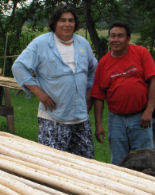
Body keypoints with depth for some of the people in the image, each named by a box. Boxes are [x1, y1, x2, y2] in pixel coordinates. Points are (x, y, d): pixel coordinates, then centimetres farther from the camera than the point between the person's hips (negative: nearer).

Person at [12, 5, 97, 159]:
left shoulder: (83, 44, 12)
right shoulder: (40, 43, -5)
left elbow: (93, 69, 26)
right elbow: (19, 67, -8)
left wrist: (89, 93, 14)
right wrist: (39, 92, -13)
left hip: (81, 116, 5)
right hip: (53, 118, -5)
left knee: (86, 160, 11)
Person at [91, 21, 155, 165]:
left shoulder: (141, 53, 0)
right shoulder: (103, 63, 5)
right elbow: (98, 97, 6)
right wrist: (98, 124, 1)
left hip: (141, 117, -2)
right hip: (116, 119, 2)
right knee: (118, 164, 9)